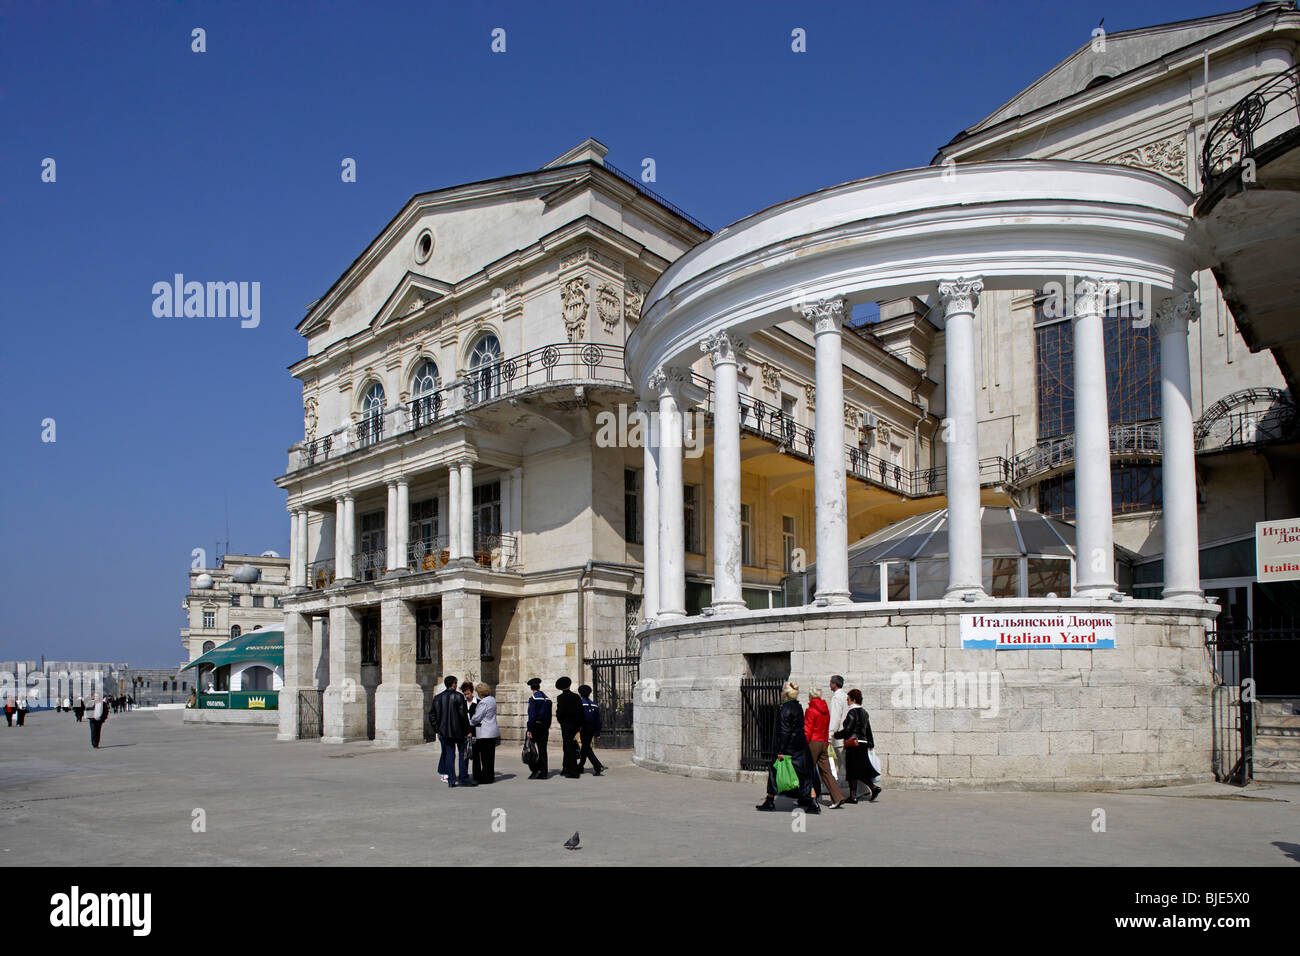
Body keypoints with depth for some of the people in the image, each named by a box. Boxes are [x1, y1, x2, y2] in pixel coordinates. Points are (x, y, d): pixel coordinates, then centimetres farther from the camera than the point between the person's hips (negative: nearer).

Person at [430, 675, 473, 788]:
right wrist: (467, 730, -7)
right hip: (459, 730, -5)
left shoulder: (438, 698, 7)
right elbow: (463, 714, -12)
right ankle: (463, 779, 4)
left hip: (445, 732, 5)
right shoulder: (458, 696, -8)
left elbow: (432, 714, 8)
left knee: (449, 755, 7)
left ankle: (451, 780, 5)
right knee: (463, 753, 5)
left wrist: (438, 729, 13)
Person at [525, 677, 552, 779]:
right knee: (542, 749, 7)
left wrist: (529, 730, -15)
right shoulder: (547, 698, 11)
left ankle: (536, 769, -7)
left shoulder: (533, 698, -10)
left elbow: (532, 715, -15)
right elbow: (549, 716, 14)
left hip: (535, 726, -6)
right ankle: (543, 773, 7)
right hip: (544, 727, 6)